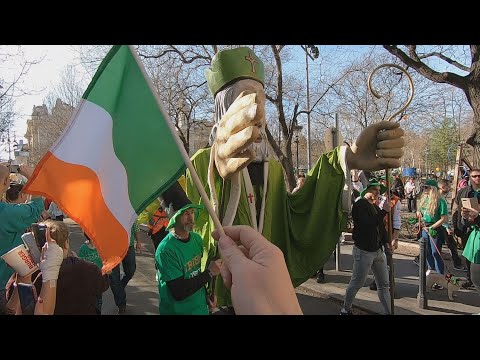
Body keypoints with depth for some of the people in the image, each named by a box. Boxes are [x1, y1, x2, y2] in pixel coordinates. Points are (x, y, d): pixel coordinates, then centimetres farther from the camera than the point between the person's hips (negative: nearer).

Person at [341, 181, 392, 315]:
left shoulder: (375, 207, 15)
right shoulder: (360, 205, -12)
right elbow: (368, 224, -24)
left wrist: (385, 242, 8)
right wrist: (384, 211, -21)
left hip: (378, 250, 8)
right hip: (364, 251, -8)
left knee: (384, 284, 11)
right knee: (356, 284, 2)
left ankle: (388, 312, 20)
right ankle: (346, 309, 20)